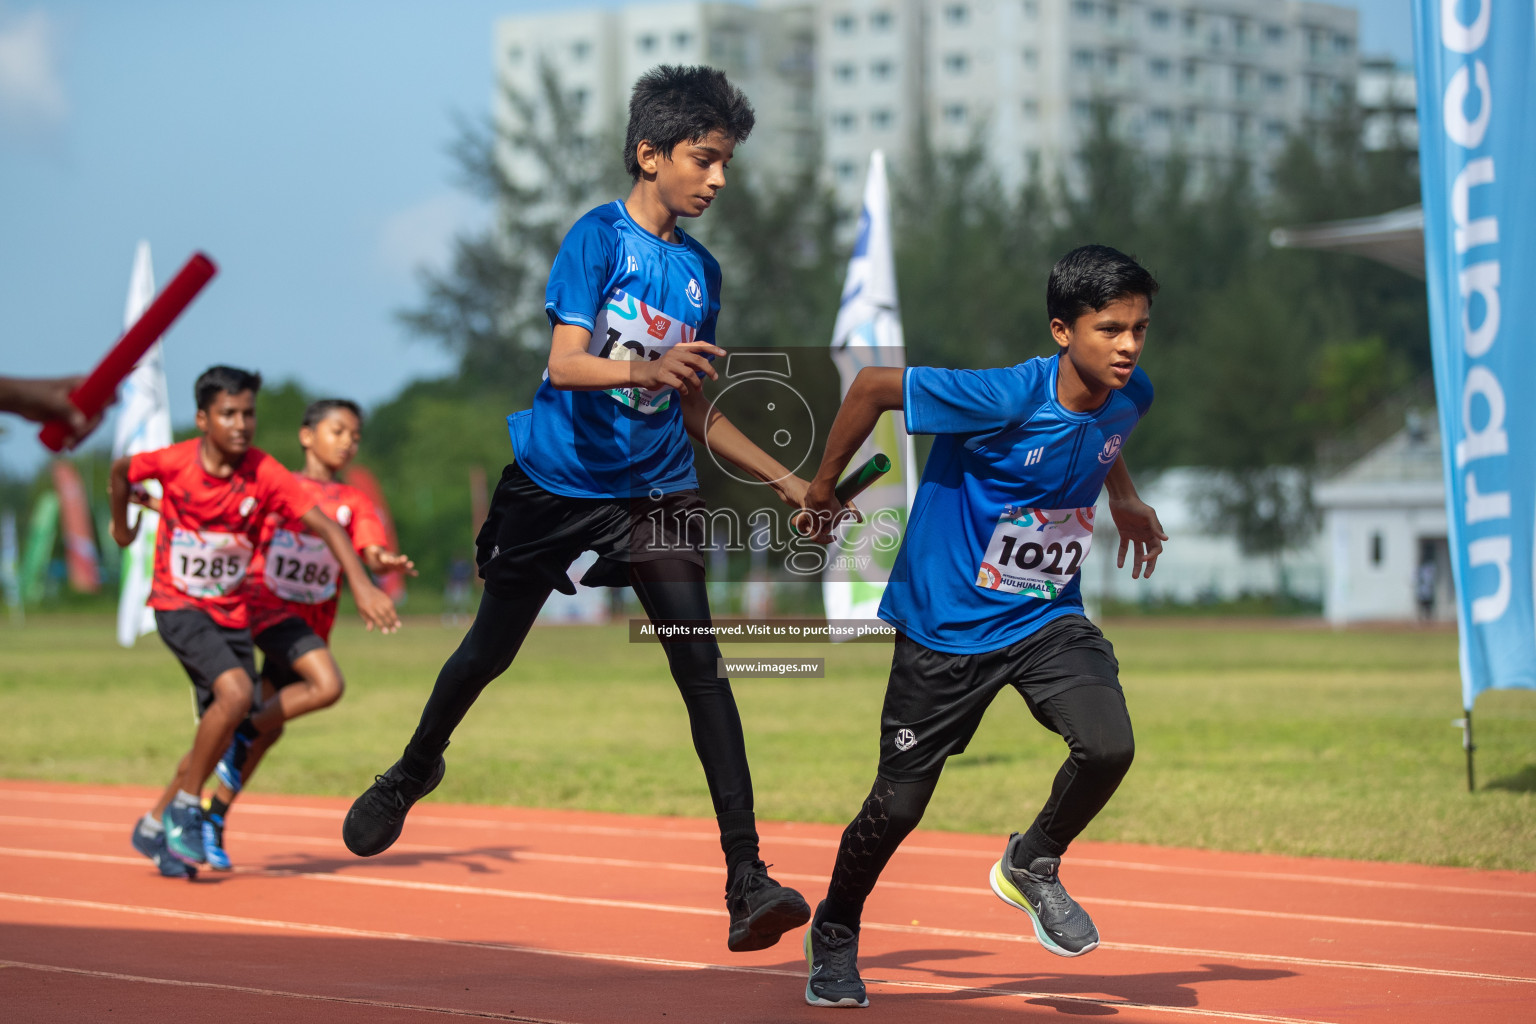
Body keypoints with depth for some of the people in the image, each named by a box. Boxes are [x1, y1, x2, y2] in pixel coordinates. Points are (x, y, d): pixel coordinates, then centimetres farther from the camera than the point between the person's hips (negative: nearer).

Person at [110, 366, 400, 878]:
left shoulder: (264, 474, -13)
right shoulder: (173, 462, -14)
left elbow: (326, 525, -19)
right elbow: (121, 469, 7)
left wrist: (362, 585, -31)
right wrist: (121, 524, 21)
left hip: (231, 613, 4)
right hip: (178, 605, -4)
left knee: (221, 733, 4)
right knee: (236, 691, -26)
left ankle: (157, 826, 23)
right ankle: (186, 806, -11)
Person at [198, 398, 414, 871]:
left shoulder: (354, 502, 8)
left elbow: (372, 552, -7)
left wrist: (386, 563, -31)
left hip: (312, 616, 4)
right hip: (266, 602, -4)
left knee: (270, 727, 6)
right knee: (328, 685, -26)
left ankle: (215, 816, 19)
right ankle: (242, 733, -9)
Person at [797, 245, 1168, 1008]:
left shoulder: (1128, 397, -8)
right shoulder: (1001, 398, -28)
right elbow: (874, 385, -16)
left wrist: (1123, 497, 19)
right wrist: (822, 487, -5)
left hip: (1046, 618, 4)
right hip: (946, 623, -4)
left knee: (1107, 746, -22)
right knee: (899, 803, 6)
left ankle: (1032, 866, 8)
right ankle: (834, 932, 35)